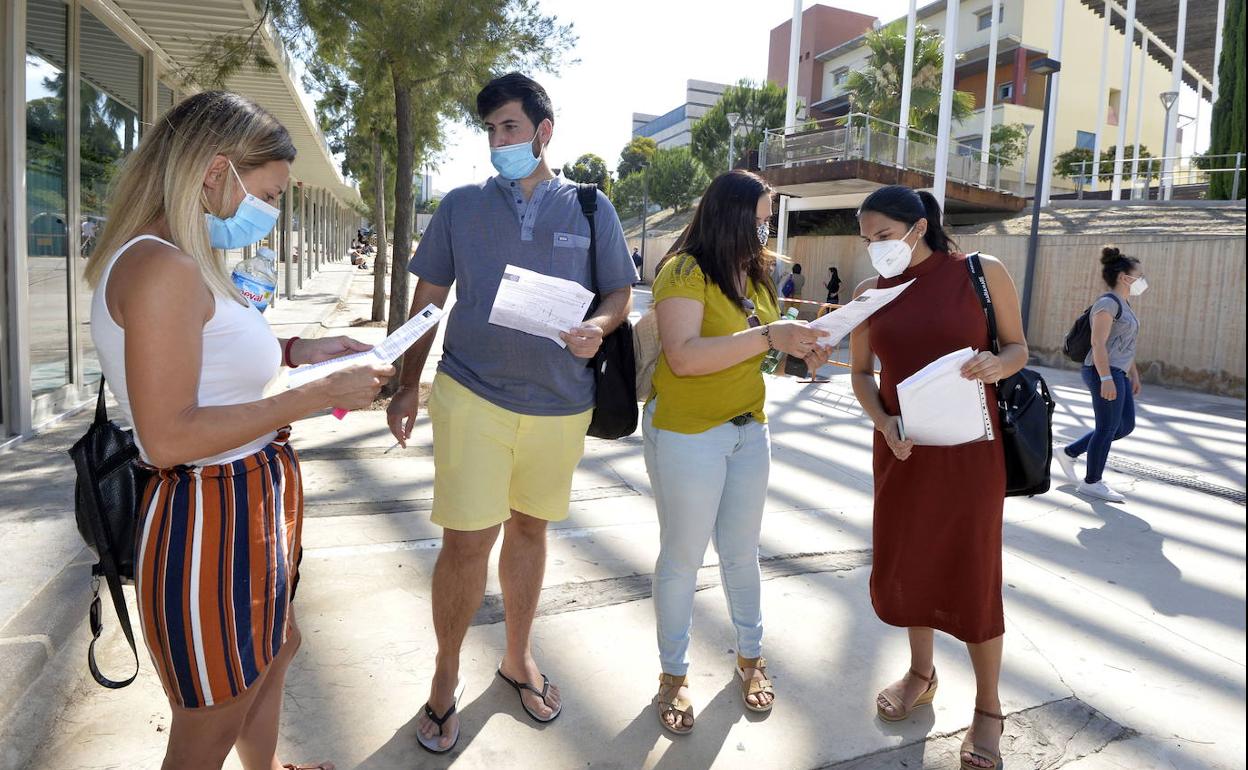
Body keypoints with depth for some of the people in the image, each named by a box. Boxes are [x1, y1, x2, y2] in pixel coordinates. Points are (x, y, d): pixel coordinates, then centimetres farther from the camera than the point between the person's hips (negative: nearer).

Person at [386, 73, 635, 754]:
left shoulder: (591, 209, 4)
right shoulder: (461, 206, 4)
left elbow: (619, 294, 7)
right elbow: (428, 299, 7)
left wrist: (596, 328, -16)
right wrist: (407, 386, 4)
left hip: (560, 403, 2)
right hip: (473, 393, -1)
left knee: (529, 528, 15)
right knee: (468, 539, -5)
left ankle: (518, 658, 35)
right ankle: (446, 674, 20)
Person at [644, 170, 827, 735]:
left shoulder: (755, 274, 8)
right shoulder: (685, 273, -15)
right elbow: (683, 356, -28)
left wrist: (796, 346, -1)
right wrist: (769, 337, -29)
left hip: (748, 430, 6)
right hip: (687, 433, -6)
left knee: (741, 552, 16)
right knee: (682, 557, 7)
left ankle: (750, 656, 36)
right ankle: (673, 673, 25)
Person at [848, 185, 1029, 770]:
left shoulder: (982, 273, -7)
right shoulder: (870, 293, 2)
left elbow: (1018, 347, 1)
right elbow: (861, 372, 7)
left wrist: (996, 364, -22)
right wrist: (883, 422, -11)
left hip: (969, 447, -3)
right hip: (901, 448, 4)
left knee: (971, 573, 3)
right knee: (902, 564, 12)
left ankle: (988, 709, 22)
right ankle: (921, 674, 37)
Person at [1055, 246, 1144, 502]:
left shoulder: (1124, 304, 18)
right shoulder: (1108, 303, -13)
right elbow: (1098, 343, -21)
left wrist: (1134, 374, 24)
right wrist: (1106, 378, -26)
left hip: (1117, 374, 10)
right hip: (1104, 373, -10)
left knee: (1125, 425, 12)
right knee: (1108, 428, -3)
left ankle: (1068, 453, 19)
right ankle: (1092, 482, 9)